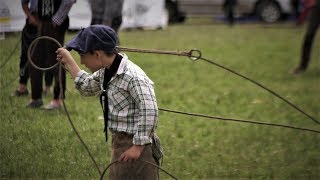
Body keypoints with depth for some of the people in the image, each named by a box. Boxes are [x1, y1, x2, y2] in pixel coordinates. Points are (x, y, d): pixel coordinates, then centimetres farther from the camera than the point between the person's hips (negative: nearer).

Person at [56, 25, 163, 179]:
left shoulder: (133, 77, -23)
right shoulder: (105, 73, 7)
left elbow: (149, 111, -26)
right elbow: (87, 87, 28)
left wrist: (138, 146, -24)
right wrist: (68, 61, 27)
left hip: (135, 145, -9)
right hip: (120, 143, 9)